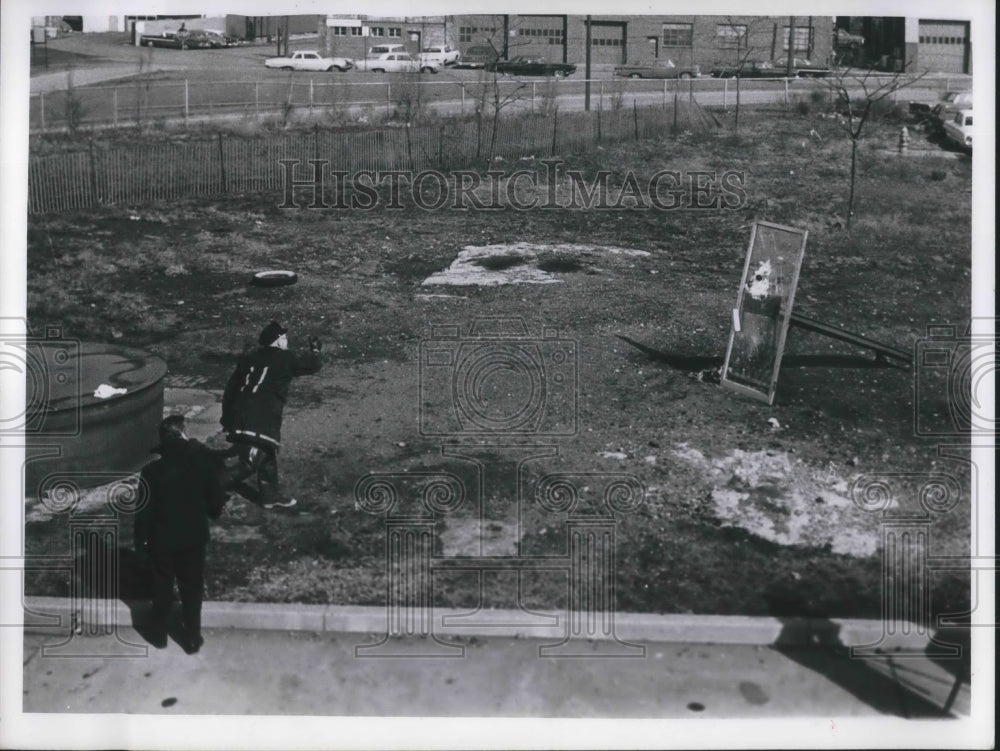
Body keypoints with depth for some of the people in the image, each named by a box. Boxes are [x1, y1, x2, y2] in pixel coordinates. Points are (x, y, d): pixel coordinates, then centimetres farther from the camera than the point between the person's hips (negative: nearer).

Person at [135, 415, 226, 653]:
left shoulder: (152, 471, -18)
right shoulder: (202, 465, -15)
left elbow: (144, 511, -11)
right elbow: (216, 501, -6)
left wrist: (140, 542, 1)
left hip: (162, 540, 0)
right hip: (194, 538, 1)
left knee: (162, 589, 19)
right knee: (192, 590, 15)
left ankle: (159, 635, 33)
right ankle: (192, 639, 23)